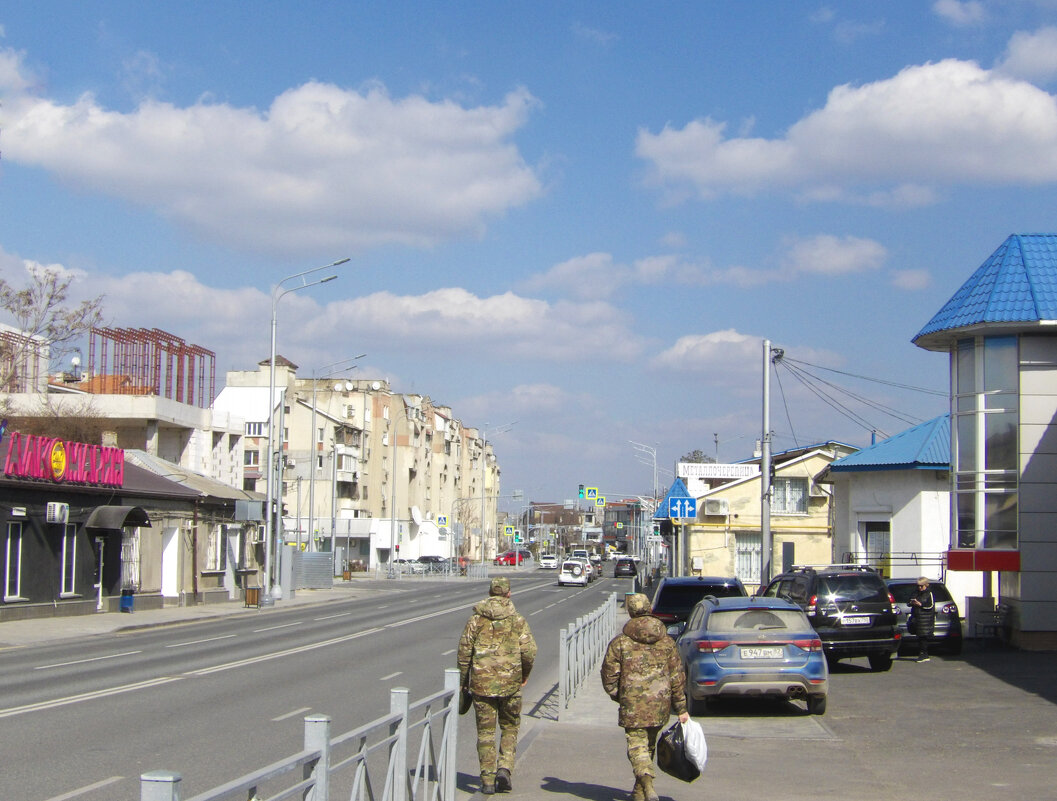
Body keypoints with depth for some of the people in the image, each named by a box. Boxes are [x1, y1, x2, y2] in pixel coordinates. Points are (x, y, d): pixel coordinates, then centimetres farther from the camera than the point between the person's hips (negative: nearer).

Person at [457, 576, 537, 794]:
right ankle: (504, 768, -4)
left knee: (485, 731, 7)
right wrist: (525, 674, 11)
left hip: (482, 683, 0)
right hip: (510, 682, 0)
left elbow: (464, 649, -1)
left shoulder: (476, 619, 1)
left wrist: (464, 679, 10)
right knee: (509, 728, 15)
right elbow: (529, 651, -6)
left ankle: (488, 780, 4)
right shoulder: (518, 620, -1)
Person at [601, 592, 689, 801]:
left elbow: (609, 675, -2)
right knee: (649, 745, 18)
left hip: (633, 705, -4)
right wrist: (681, 709, 10)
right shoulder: (666, 641, 5)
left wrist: (617, 696, 17)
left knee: (637, 745, -3)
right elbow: (676, 676, 5)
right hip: (660, 704, 4)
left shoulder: (620, 642, -5)